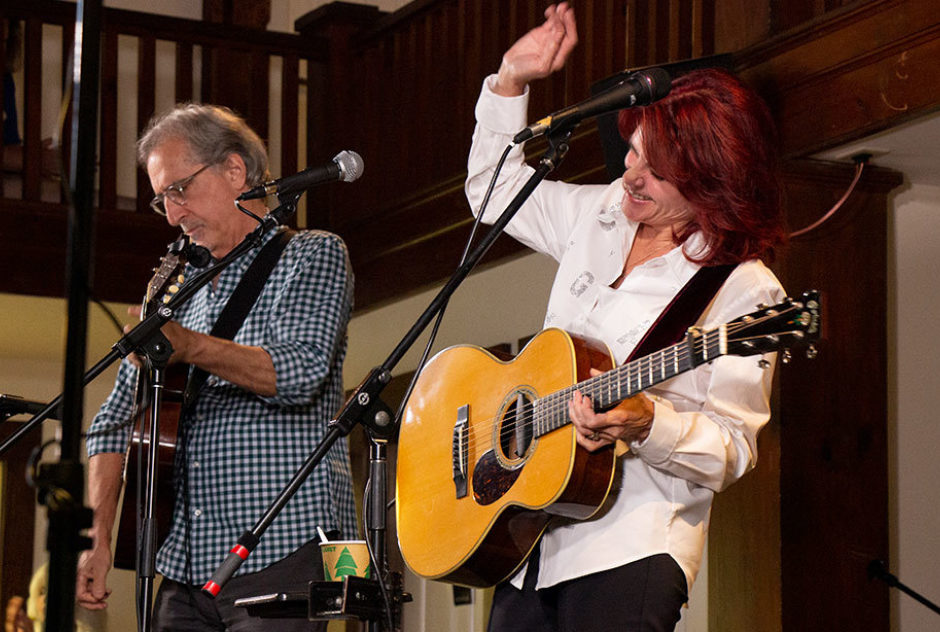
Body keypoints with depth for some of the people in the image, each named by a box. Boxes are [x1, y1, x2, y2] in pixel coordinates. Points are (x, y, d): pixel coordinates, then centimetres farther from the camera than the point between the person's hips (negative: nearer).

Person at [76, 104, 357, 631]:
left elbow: (303, 372, -14)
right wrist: (98, 538, 4)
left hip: (281, 546, -6)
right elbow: (114, 423, 18)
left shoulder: (313, 255, 5)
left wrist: (191, 347, -27)